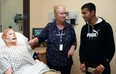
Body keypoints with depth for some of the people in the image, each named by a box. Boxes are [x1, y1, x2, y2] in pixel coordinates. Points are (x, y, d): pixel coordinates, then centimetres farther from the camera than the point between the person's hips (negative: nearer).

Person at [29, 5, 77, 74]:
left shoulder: (70, 27, 2)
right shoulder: (49, 26, -1)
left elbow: (74, 41, 9)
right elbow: (40, 38, 1)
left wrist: (72, 49, -9)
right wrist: (33, 41, -17)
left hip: (66, 61, 1)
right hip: (52, 61, -1)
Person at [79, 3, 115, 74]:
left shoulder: (105, 26, -9)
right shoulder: (84, 28, 5)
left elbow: (111, 48, -10)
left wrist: (103, 65, -15)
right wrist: (82, 62, 2)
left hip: (102, 66, -4)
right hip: (88, 66, 4)